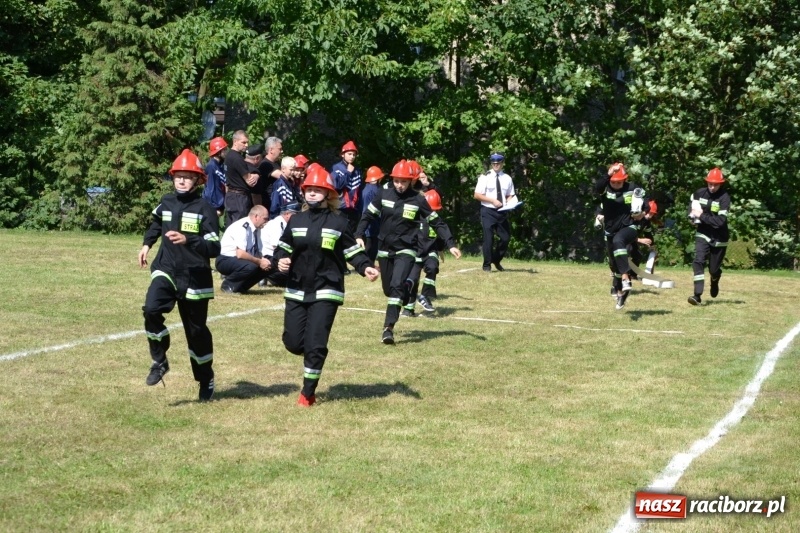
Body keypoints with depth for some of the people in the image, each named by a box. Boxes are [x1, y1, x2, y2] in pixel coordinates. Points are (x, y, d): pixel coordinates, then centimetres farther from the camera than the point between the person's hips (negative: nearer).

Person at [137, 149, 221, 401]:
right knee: (151, 309, -24)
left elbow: (214, 248, -19)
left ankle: (206, 379, 28)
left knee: (196, 331, 7)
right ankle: (159, 361, -5)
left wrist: (187, 241, -32)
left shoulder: (205, 209, -11)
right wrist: (147, 244, 18)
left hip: (194, 278, -3)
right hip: (166, 270, 3)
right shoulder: (166, 202, 4)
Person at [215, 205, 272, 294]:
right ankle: (228, 285, -9)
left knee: (267, 266, -2)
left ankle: (239, 286, 4)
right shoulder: (242, 227, -22)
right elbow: (240, 254, -30)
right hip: (226, 260, -9)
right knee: (251, 266, -34)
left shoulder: (256, 229, 4)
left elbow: (257, 252, 12)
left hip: (239, 260, 9)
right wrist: (259, 262, -23)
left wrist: (263, 260, -10)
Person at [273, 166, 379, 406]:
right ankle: (313, 357, 37)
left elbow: (353, 251, -1)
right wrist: (280, 260, -9)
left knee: (315, 344, -9)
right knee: (292, 342, 3)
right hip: (297, 291, 4)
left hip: (326, 292, -4)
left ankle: (308, 392, 5)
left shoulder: (338, 223, -2)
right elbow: (283, 247, 13)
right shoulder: (296, 220, 8)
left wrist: (365, 268, -19)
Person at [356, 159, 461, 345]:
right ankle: (407, 286, 46)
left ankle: (388, 327, -21)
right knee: (388, 290, 11)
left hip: (406, 250, -3)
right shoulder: (383, 194, -4)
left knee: (396, 286, -21)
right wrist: (359, 235, -8)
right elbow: (368, 215, 6)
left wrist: (450, 244, -11)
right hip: (385, 249, 3)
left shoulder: (418, 200, -9)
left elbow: (437, 223, -4)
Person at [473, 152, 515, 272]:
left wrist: (509, 203, -6)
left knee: (505, 238, 4)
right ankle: (487, 264, 9)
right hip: (488, 211, -4)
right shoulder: (485, 177, -3)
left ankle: (496, 260, 25)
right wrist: (493, 200, -16)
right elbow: (477, 195, -6)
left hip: (502, 212, 4)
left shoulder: (507, 178, 9)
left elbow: (510, 196, 16)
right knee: (488, 238, -4)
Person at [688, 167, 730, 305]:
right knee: (698, 261, -19)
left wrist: (702, 216, -26)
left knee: (714, 269, 9)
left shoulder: (724, 198, -19)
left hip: (719, 238, -3)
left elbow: (720, 221, -28)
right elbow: (692, 203, 21)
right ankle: (697, 295, -22)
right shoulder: (699, 193, -4)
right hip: (703, 234, 3)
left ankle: (715, 283, 46)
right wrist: (692, 214, 2)